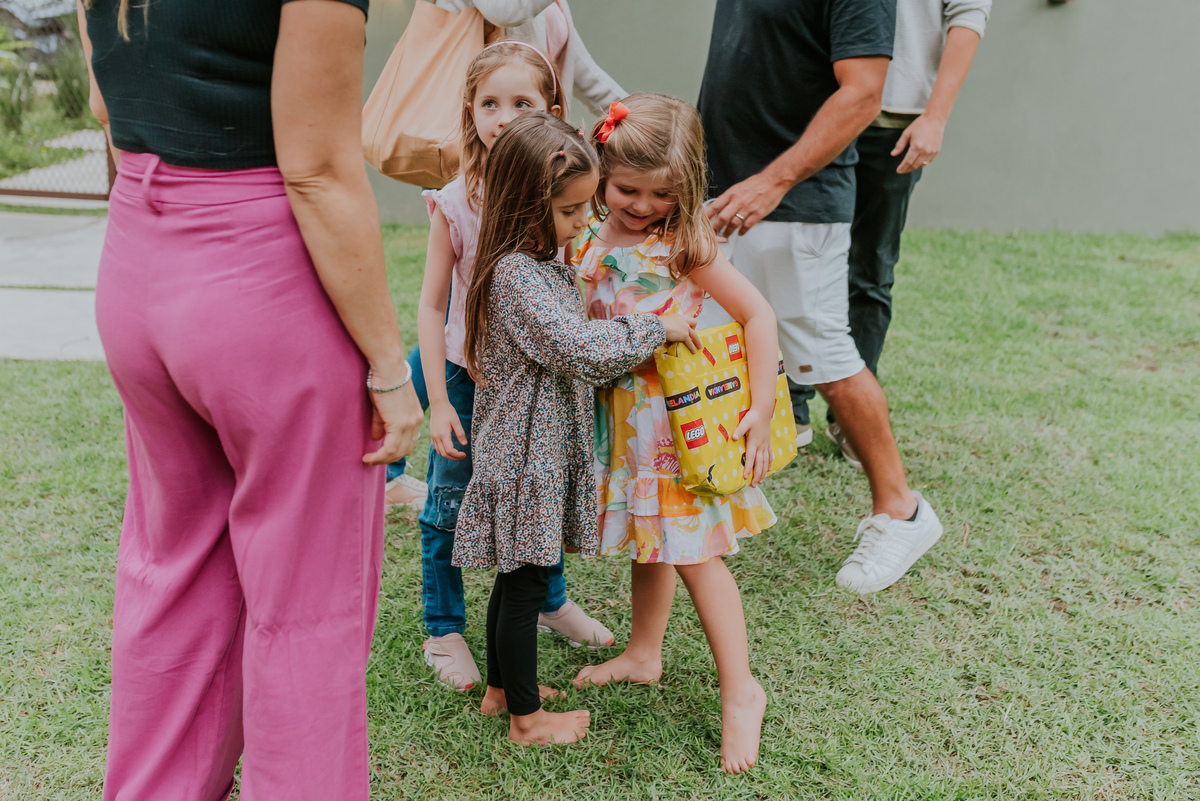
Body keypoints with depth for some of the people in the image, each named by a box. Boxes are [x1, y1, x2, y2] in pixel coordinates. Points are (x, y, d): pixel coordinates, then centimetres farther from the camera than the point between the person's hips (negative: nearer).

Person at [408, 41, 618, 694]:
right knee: (448, 508, 5)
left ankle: (552, 600, 42)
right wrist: (438, 402, -13)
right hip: (467, 374, -2)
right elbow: (431, 306, -10)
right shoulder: (456, 204, -13)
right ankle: (444, 630, 26)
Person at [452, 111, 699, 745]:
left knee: (518, 575, 19)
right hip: (526, 453, -10)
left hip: (537, 448, 10)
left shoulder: (541, 262, 9)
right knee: (526, 581, 3)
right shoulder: (517, 275, -23)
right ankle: (526, 715, 18)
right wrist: (657, 328, -18)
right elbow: (583, 351, -29)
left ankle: (501, 688, 35)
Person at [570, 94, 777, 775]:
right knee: (648, 538, 20)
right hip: (623, 418, 6)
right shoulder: (587, 240, 0)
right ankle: (644, 654, 40)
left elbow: (758, 314, -14)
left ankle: (741, 691, 11)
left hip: (681, 419, -6)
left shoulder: (685, 246, -15)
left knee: (691, 550, -2)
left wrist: (760, 412, -17)